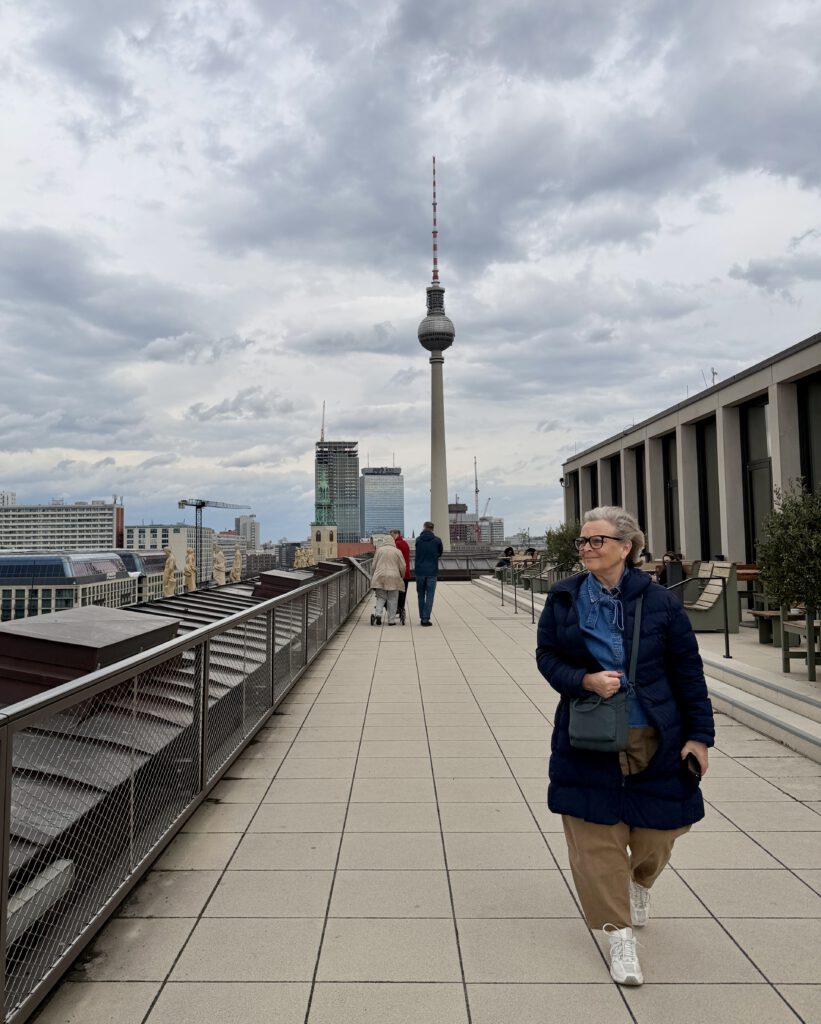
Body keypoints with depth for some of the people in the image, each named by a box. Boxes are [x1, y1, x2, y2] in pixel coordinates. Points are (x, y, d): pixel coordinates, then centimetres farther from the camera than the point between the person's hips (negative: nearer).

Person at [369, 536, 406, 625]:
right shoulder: (397, 551, 4)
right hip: (393, 578, -1)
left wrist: (372, 577, 18)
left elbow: (373, 566, 9)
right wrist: (402, 577, 22)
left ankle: (377, 614, -13)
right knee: (392, 600, 5)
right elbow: (402, 567, 5)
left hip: (380, 578, 1)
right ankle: (391, 620, 5)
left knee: (380, 598, 9)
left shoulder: (378, 550, 7)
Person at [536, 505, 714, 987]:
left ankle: (640, 882, 50)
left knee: (658, 828, 15)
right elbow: (547, 657, 2)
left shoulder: (658, 601, -8)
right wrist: (585, 680, -17)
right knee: (596, 837, 1)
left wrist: (699, 735, -3)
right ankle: (620, 934, 18)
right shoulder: (564, 598, -4)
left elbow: (688, 672, -3)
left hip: (655, 741, 0)